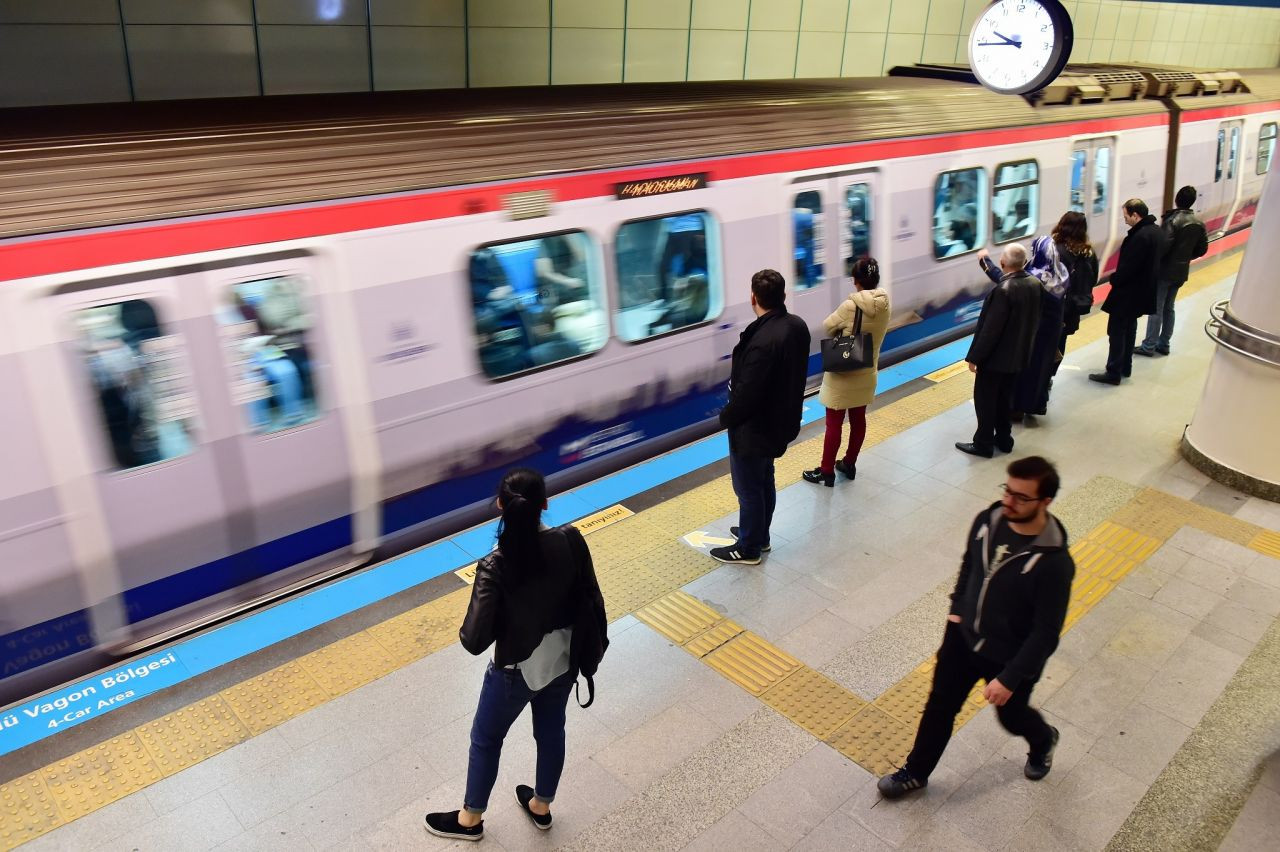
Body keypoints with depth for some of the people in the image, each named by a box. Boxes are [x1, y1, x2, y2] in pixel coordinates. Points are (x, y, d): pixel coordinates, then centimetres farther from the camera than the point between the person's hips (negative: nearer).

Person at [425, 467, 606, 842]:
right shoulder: (571, 541, -20)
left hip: (516, 670, -4)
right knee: (551, 731, 28)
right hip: (563, 660, 4)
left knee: (486, 739, 23)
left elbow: (475, 640, -28)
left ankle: (470, 819, 46)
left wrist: (466, 631, -4)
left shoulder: (495, 566, -31)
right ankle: (541, 807, 53)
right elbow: (591, 602, -8)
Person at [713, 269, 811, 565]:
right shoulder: (797, 325, -5)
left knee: (748, 489, 10)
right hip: (779, 420, 9)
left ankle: (749, 548, 28)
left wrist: (726, 417, -10)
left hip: (754, 428, -9)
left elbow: (746, 395, -29)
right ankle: (759, 534, 44)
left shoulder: (763, 341, -34)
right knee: (764, 482, 26)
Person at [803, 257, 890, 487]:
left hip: (842, 374, -6)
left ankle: (826, 472, 14)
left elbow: (827, 326, -10)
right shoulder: (884, 304, -6)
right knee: (858, 419, 18)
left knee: (834, 423, 4)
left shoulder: (850, 307, -25)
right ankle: (849, 464, 33)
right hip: (867, 373, 6)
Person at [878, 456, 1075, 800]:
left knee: (1012, 717, 24)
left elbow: (1046, 632, -24)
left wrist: (1011, 677, -22)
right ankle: (915, 772, 38)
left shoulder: (1053, 562, -31)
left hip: (1011, 658, -4)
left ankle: (1043, 741, 60)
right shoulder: (988, 520, -15)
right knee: (939, 707, 16)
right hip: (963, 636, 4)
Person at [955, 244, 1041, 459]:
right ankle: (1004, 439, 32)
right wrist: (986, 263, 30)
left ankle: (983, 444, 17)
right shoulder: (1034, 283, -3)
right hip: (1018, 355, 8)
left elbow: (990, 329, -25)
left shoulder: (1003, 291, -28)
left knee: (985, 400, 7)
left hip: (996, 356, -8)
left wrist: (974, 356, -16)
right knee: (1005, 399, 21)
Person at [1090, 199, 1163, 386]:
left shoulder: (1140, 236, -25)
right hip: (1142, 291, 10)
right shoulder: (1156, 232, 7)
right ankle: (1125, 367, 29)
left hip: (1128, 292, -10)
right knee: (1129, 329, 20)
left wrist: (1114, 278, -7)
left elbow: (1128, 267, -25)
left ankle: (1113, 373, 3)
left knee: (1116, 331, -2)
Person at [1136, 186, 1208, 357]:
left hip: (1164, 271, -7)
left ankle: (1149, 346, 2)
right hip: (1181, 272, 7)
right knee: (1168, 308, 16)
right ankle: (1163, 344, 21)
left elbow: (1164, 246, -25)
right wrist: (1185, 257, 19)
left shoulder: (1172, 220, -18)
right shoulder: (1199, 223, 4)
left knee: (1156, 309, -1)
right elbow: (1202, 249, 8)